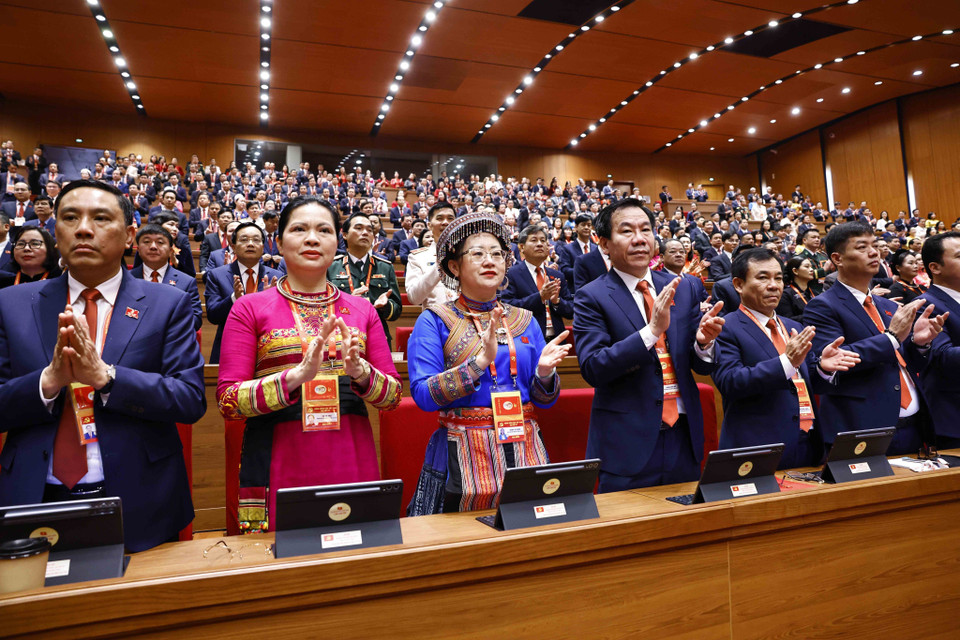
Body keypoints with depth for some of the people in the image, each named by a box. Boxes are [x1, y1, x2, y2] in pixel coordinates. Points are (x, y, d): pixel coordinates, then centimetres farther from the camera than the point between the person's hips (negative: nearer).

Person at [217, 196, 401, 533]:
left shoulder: (361, 310, 8)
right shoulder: (249, 309, 1)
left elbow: (393, 395, 6)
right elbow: (227, 401, -6)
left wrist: (361, 372, -16)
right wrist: (295, 376, -22)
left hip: (351, 464, 3)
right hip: (279, 470, -2)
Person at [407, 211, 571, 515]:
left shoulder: (524, 321, 8)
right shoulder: (435, 321, -3)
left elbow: (543, 399, 10)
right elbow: (423, 395, -14)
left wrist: (544, 373, -12)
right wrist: (481, 361, -24)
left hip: (524, 449, 4)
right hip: (464, 454, -3)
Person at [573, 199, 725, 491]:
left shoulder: (683, 288, 6)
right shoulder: (592, 297, -7)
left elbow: (702, 366, 8)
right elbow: (592, 369, -18)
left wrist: (704, 342, -16)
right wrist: (652, 330, -26)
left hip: (683, 436, 5)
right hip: (627, 445, -4)